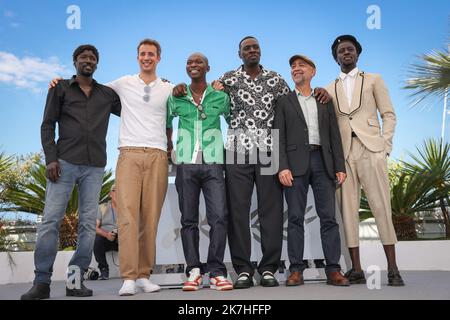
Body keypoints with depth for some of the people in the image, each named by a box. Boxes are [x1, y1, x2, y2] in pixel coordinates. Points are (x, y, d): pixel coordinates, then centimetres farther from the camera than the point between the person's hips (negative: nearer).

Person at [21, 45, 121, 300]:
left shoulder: (107, 94, 16)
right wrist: (51, 158, -7)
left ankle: (76, 280, 5)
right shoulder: (61, 88, 12)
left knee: (89, 223, -1)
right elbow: (48, 125, 6)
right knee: (51, 220, -7)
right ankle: (42, 282, -1)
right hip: (64, 163, -2)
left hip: (94, 167, 2)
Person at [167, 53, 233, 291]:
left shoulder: (220, 97, 8)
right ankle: (194, 271, 8)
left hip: (213, 164, -1)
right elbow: (165, 125, 21)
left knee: (219, 217, -10)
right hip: (185, 164, 1)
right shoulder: (176, 98, 11)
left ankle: (216, 271, -3)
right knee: (188, 219, 1)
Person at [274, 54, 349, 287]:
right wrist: (282, 167, -10)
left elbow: (334, 136, 14)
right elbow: (279, 137, 3)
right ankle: (296, 270, 1)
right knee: (295, 218, -2)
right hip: (296, 163, -2)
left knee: (329, 217, -2)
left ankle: (333, 270, 1)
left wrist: (340, 167, 3)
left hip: (323, 162, 2)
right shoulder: (283, 102, 13)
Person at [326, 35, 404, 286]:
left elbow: (389, 115, 7)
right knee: (348, 210, -1)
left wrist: (385, 145, -5)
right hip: (343, 153, 2)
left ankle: (393, 268, 0)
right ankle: (356, 269, 4)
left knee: (381, 207, -6)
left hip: (370, 149, -2)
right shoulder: (329, 89, 17)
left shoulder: (374, 80, 13)